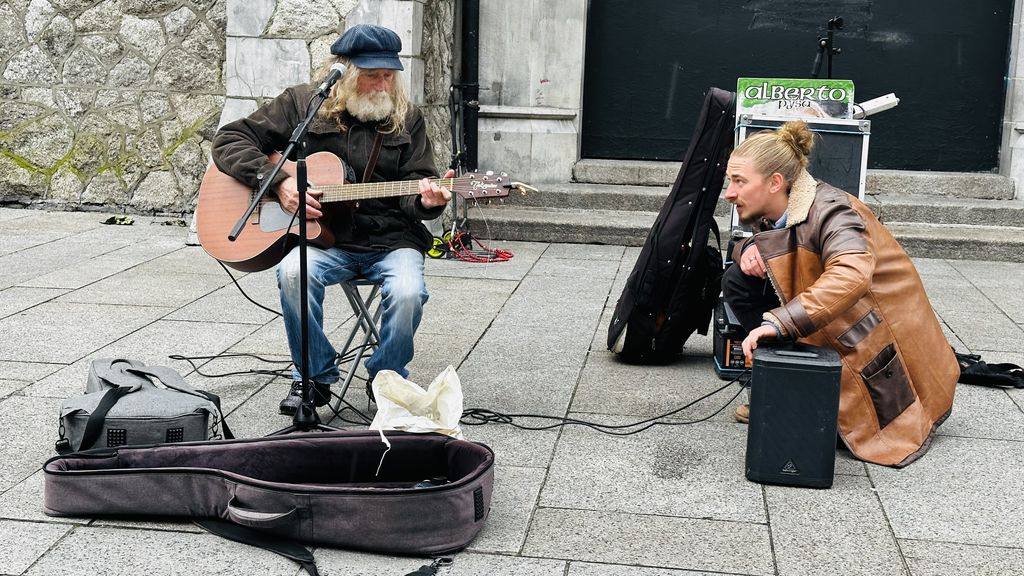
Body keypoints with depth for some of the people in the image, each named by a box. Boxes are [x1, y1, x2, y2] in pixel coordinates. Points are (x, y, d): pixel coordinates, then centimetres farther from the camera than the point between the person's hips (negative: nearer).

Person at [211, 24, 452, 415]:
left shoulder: (405, 119, 8)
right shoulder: (302, 104, 3)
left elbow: (415, 183, 8)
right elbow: (229, 140, 3)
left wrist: (425, 200, -18)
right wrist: (278, 182, -12)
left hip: (390, 240, 1)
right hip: (322, 238, 0)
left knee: (407, 291, -31)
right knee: (294, 272, -33)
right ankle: (315, 377, -9)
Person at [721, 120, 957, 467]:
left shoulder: (830, 211, -28)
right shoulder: (770, 214, -4)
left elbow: (852, 275, -47)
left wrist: (779, 322, -54)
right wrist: (749, 250, -11)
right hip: (825, 332, 7)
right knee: (738, 282, -7)